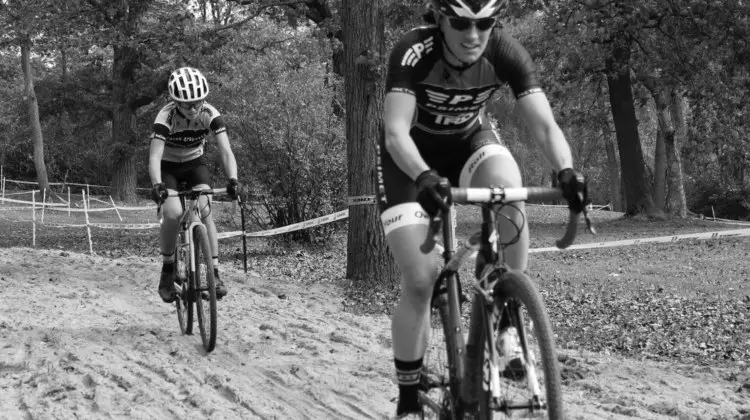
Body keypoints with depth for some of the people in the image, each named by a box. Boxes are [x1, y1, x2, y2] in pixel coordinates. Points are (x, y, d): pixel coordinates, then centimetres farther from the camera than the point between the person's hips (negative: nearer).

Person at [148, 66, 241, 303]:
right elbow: (155, 156, -39)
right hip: (168, 166, -2)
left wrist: (232, 179, -48)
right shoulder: (166, 117, -30)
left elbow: (225, 151, -30)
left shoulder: (210, 115, -23)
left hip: (195, 163, 2)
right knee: (173, 214, -25)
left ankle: (214, 273, -17)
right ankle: (167, 271, -6)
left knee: (205, 211, -22)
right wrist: (157, 185, -58)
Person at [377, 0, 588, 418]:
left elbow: (545, 124, -31)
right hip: (413, 156, -2)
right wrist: (424, 177, -60)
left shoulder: (507, 53, -25)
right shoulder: (413, 52, -33)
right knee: (420, 281, -12)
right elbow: (396, 132, -41)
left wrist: (567, 171, -51)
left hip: (471, 140, 2)